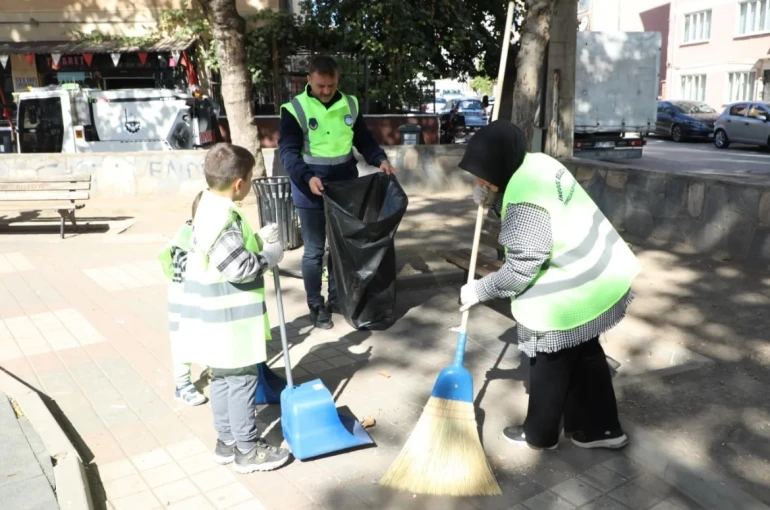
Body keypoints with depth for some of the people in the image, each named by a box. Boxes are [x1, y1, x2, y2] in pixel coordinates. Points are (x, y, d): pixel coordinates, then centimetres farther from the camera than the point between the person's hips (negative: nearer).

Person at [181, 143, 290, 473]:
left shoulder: (210, 208, 8)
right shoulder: (222, 220, -25)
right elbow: (242, 267, -27)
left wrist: (260, 239, 4)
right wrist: (272, 254, -12)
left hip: (219, 317, 10)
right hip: (229, 320, -10)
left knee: (222, 379, 18)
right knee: (242, 381, 3)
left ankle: (227, 441, 32)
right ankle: (248, 450, 16)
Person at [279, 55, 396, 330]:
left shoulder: (350, 105, 4)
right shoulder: (294, 108, -10)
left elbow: (364, 139, 10)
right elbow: (288, 151, -15)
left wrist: (380, 159, -9)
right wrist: (307, 177, -32)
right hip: (311, 189, -4)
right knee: (314, 251, 4)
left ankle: (337, 298, 31)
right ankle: (316, 305, 18)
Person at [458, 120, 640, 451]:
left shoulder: (526, 201, -29)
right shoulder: (537, 164, -1)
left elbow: (519, 270, -25)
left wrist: (479, 290, -13)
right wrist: (491, 197, -1)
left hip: (571, 293, -9)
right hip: (597, 275, 9)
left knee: (551, 364, 10)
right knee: (585, 355, 22)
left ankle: (539, 434, 31)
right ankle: (600, 428, 36)